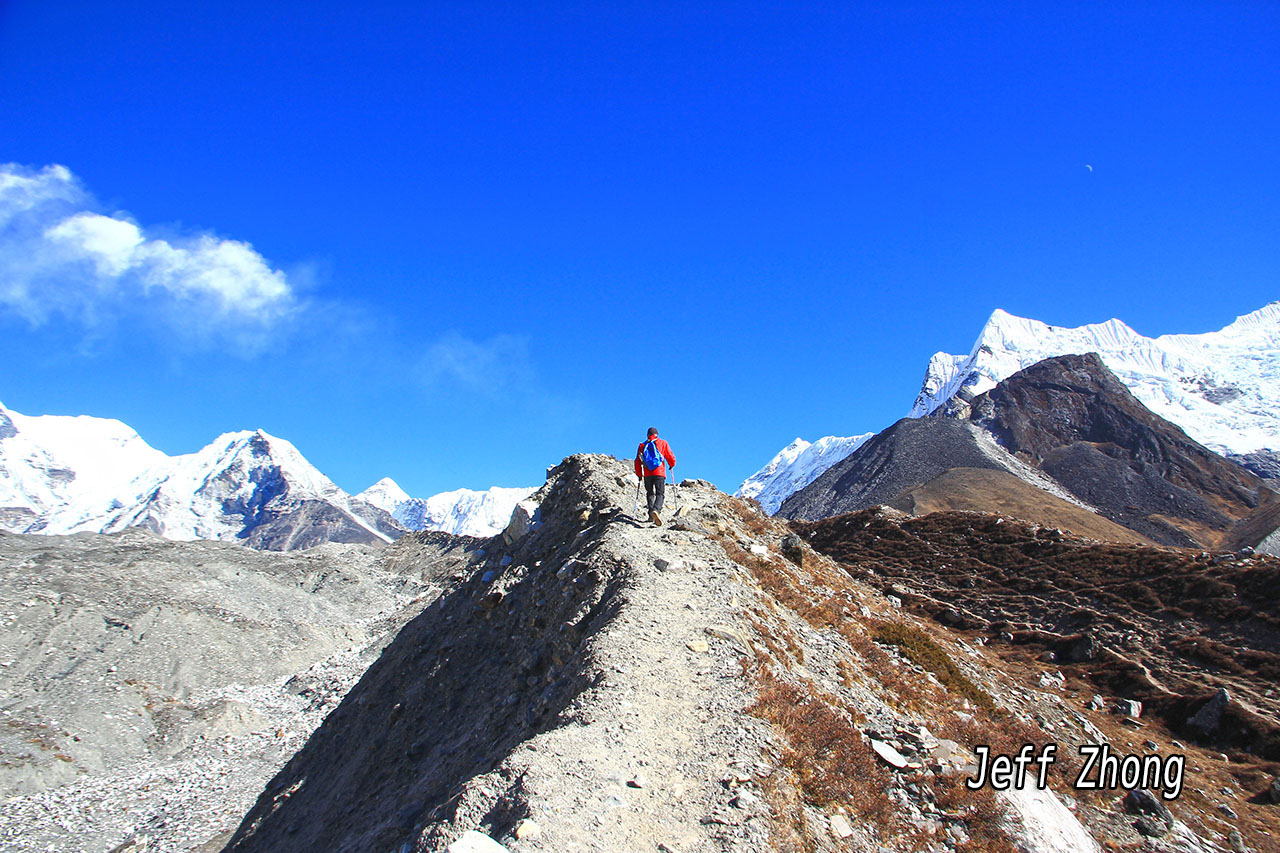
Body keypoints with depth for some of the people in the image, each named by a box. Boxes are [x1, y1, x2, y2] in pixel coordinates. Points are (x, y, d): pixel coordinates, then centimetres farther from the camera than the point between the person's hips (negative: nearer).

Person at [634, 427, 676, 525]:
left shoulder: (642, 445, 13)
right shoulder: (663, 443, 8)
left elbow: (638, 461, 13)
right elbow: (671, 457, 6)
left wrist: (639, 474, 22)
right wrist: (672, 465, 27)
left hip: (647, 474, 2)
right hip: (659, 473, -2)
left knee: (650, 494, 17)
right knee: (660, 494, -4)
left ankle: (651, 515, 5)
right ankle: (656, 510, -31)